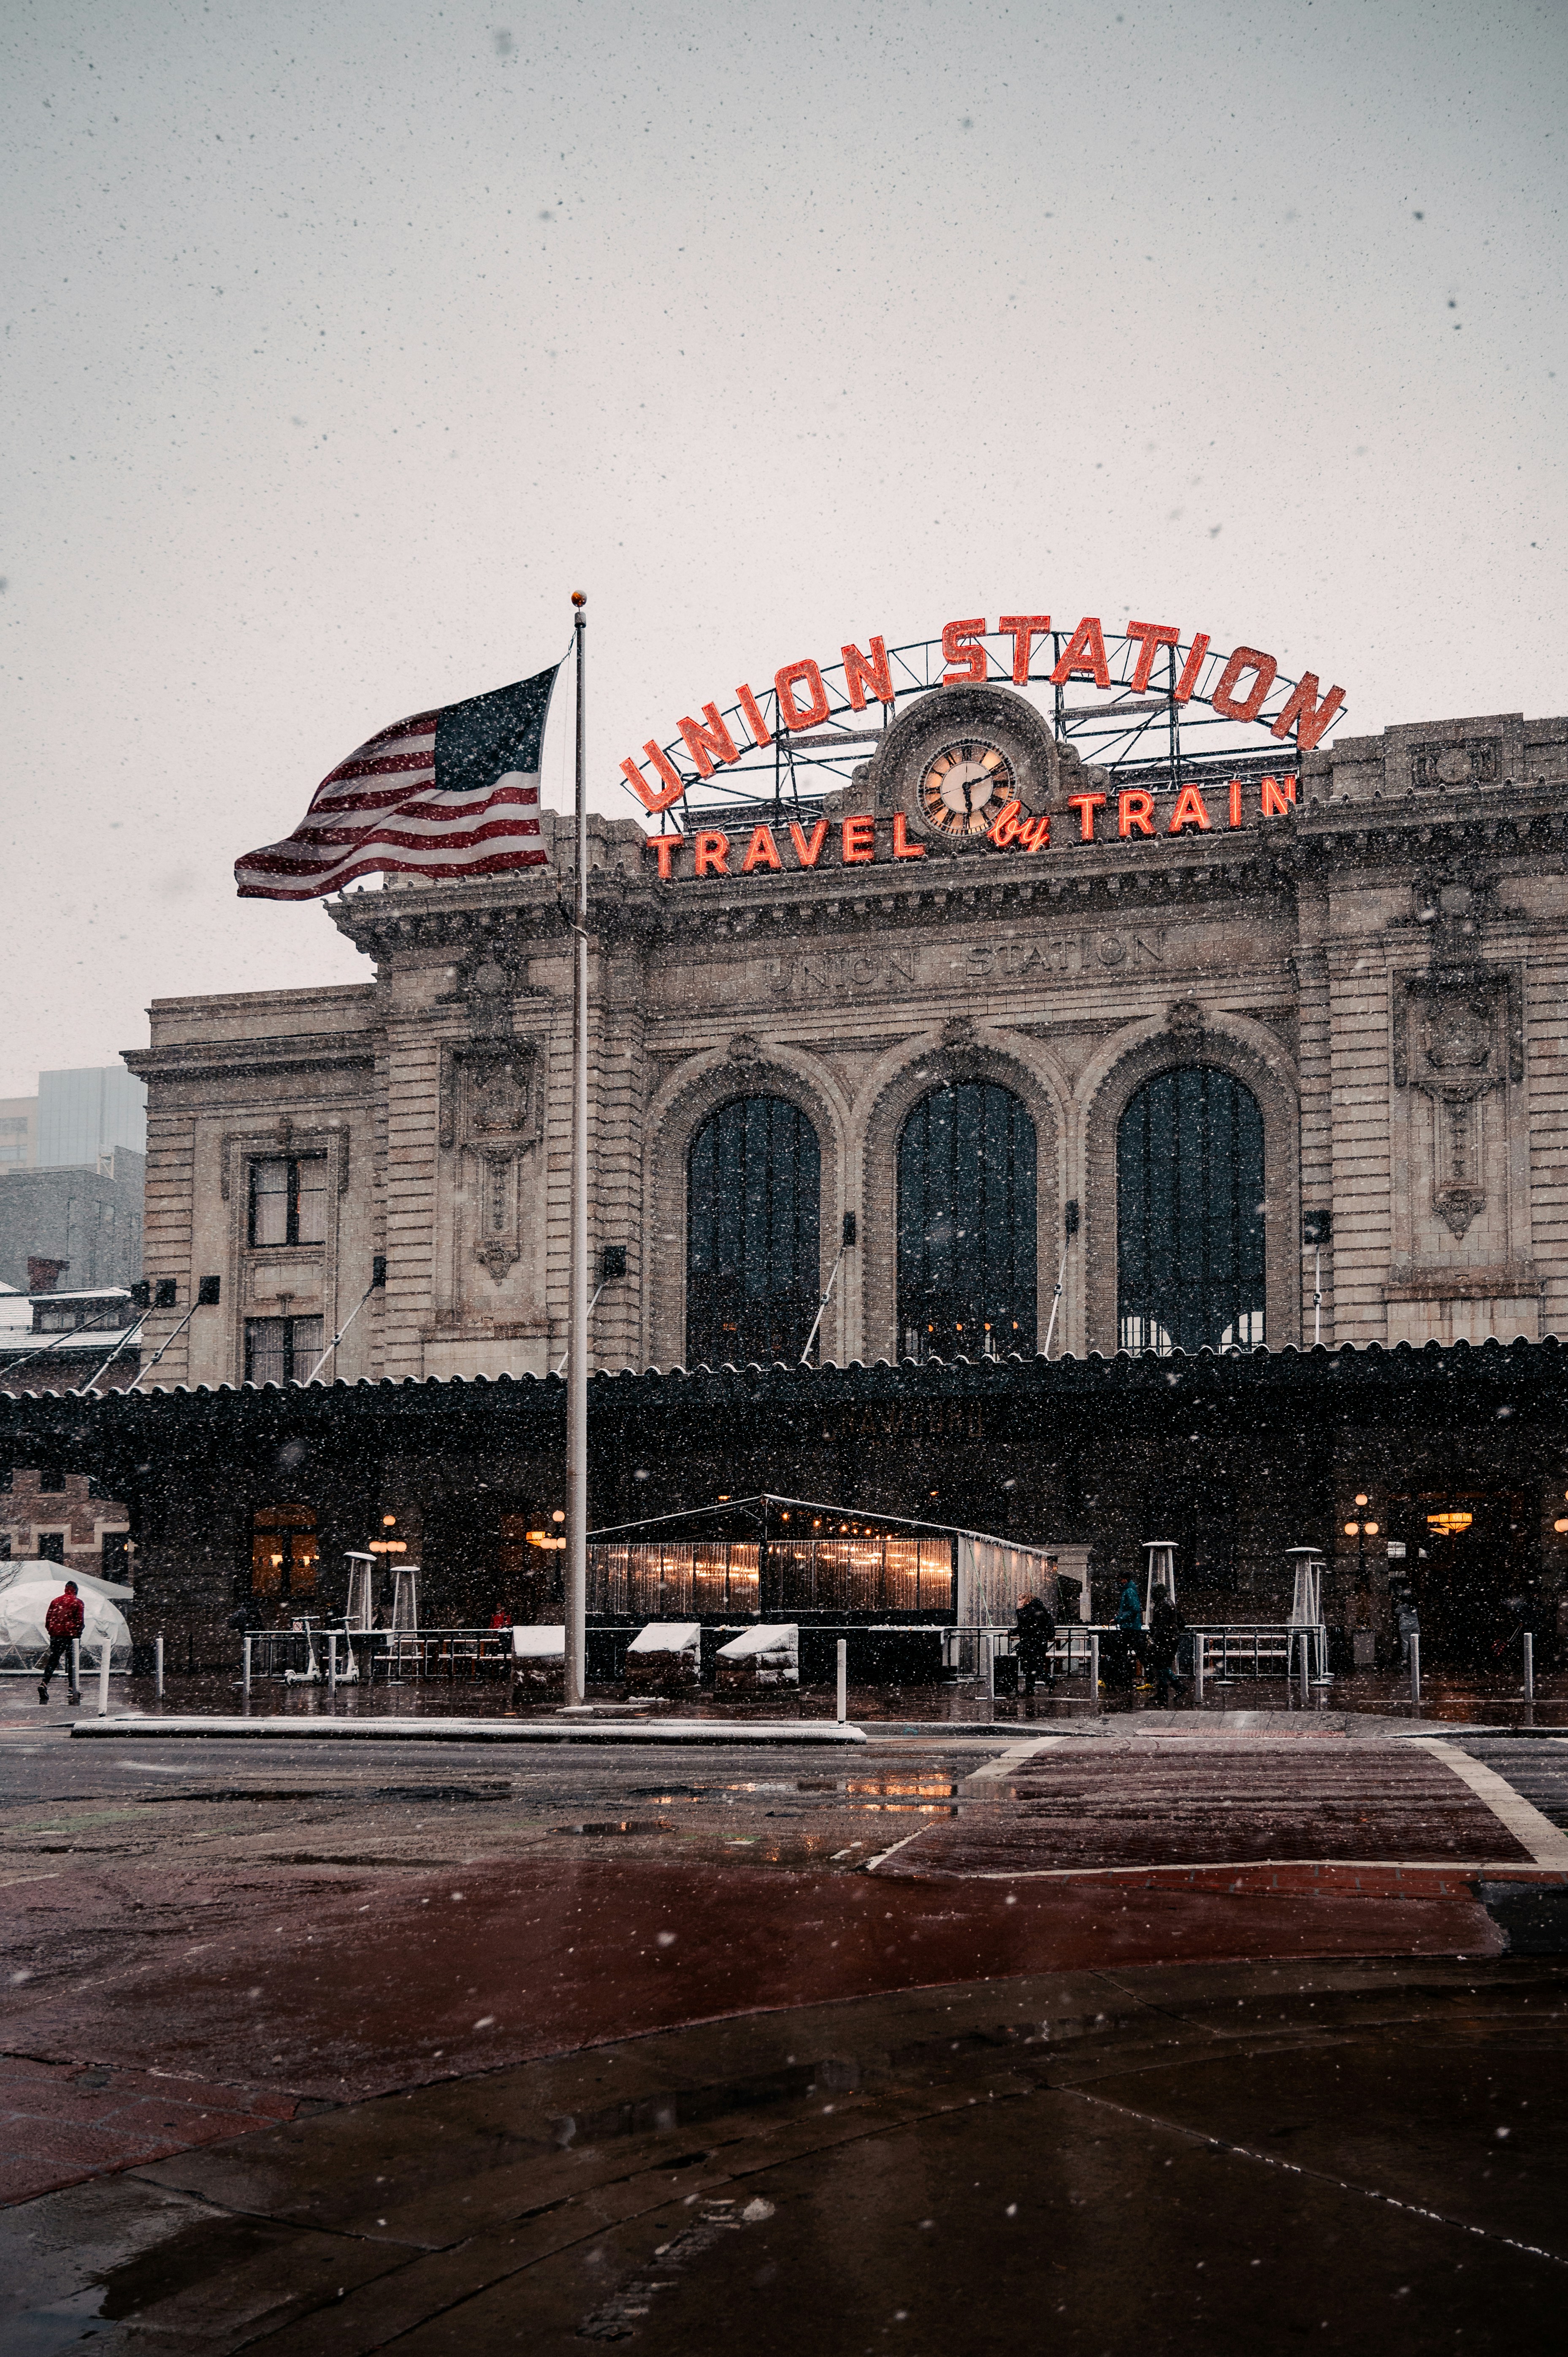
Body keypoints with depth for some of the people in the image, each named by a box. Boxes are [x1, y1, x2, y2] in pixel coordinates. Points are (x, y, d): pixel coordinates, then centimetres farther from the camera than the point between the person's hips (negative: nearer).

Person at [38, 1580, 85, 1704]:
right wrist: (78, 1633, 9)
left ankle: (44, 1683, -19)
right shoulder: (77, 1602, -1)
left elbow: (48, 1619, 9)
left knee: (53, 1661, 2)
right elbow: (81, 1621, -5)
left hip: (56, 1636, 3)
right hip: (72, 1636, -3)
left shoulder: (56, 1601, 10)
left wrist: (52, 1633, 16)